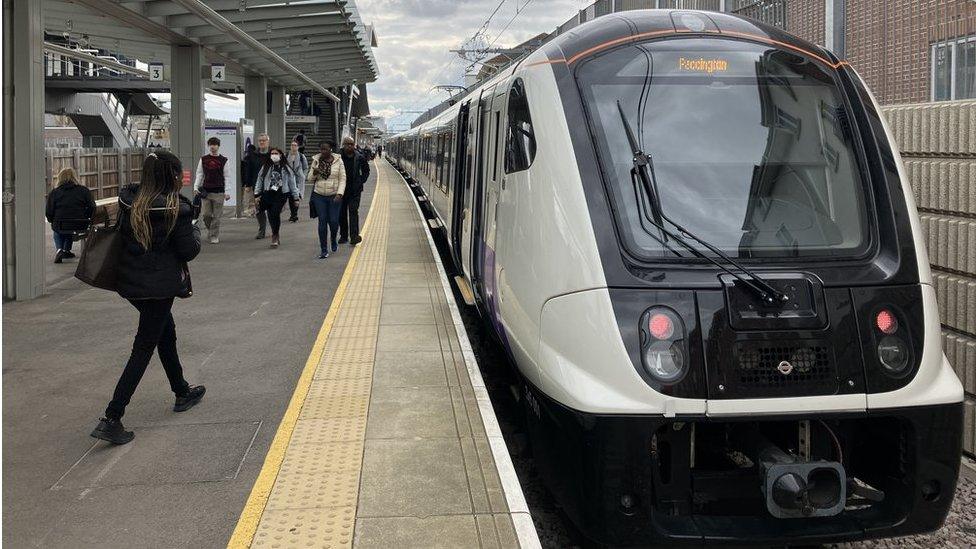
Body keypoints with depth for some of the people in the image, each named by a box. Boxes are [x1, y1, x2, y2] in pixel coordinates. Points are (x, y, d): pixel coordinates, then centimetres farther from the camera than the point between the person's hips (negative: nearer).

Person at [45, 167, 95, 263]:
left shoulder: (54, 193, 0)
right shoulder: (84, 190, 3)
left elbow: (48, 213, -2)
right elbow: (92, 208, -1)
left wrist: (54, 222, 17)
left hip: (60, 226, -1)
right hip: (80, 227, 1)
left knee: (57, 232, 35)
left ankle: (59, 249, 14)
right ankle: (66, 250, 33)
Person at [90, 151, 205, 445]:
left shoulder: (128, 202, -2)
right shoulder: (175, 209, -18)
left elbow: (121, 234, 8)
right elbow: (188, 251, -10)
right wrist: (194, 231, 7)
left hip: (130, 283, 7)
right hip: (160, 286, -7)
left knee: (166, 332, 25)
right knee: (143, 349, -1)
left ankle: (182, 392, 42)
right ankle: (111, 419, -4)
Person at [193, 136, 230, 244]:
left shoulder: (223, 160, 3)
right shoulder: (203, 159, 8)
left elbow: (227, 177, 3)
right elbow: (199, 174, 11)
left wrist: (227, 192, -2)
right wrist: (196, 187, 1)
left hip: (218, 192, -2)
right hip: (205, 191, 2)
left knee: (216, 216, -1)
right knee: (205, 214, 0)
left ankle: (214, 236, 7)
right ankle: (210, 229, 27)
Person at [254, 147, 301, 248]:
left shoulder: (286, 168, 5)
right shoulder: (266, 168, 9)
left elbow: (292, 183, 8)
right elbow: (259, 181, 11)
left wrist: (296, 197, 6)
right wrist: (257, 194, 5)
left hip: (281, 195, -2)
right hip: (268, 194, 2)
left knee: (275, 214, -15)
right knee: (270, 215, 1)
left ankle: (275, 236, -1)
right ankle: (276, 234, 22)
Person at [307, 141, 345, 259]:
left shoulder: (338, 161, -2)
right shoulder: (316, 161, 3)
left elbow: (342, 179, -2)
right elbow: (310, 179, 8)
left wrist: (339, 194, -13)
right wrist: (314, 173, -15)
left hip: (334, 196, -1)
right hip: (319, 196, 1)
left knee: (333, 221, -2)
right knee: (322, 222, -1)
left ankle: (334, 240, 31)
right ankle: (324, 250, 7)